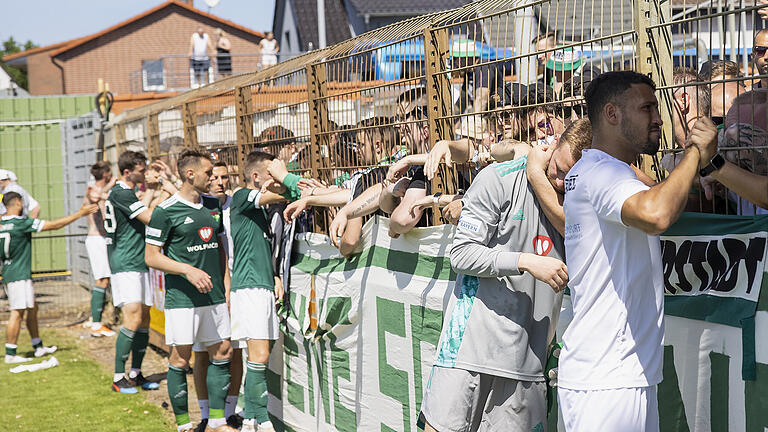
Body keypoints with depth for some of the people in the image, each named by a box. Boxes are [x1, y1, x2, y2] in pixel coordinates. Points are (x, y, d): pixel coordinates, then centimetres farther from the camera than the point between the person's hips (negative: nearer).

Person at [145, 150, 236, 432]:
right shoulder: (166, 211, -8)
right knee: (181, 359, 0)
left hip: (214, 295, 6)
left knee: (222, 353, 7)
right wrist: (188, 269, -18)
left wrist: (227, 285, 12)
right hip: (182, 298, -6)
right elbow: (151, 257, -8)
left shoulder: (213, 205, 11)